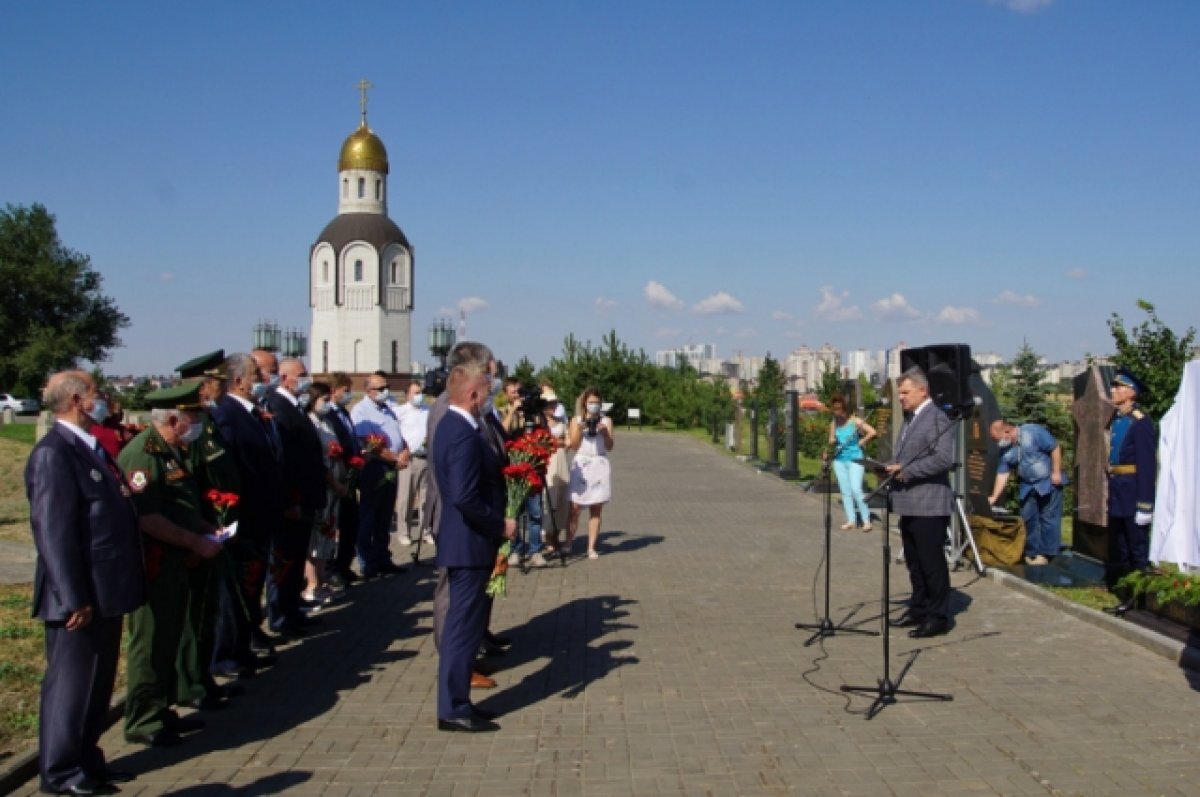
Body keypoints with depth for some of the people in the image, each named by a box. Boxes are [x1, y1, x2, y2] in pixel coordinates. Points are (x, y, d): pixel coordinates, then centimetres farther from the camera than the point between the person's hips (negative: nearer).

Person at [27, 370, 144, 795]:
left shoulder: (89, 447, 12)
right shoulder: (54, 453, -18)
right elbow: (54, 531, -22)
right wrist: (74, 598, -24)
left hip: (106, 591, 10)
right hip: (82, 597, -10)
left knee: (99, 682, 19)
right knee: (70, 682, 4)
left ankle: (86, 760, 32)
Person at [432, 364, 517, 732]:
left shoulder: (453, 425, 11)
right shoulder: (464, 434, -22)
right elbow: (464, 497, -28)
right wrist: (500, 525, -17)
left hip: (464, 540, 10)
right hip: (469, 544, -10)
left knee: (464, 623, 16)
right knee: (464, 626, -2)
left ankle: (455, 701, 25)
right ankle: (454, 709, 7)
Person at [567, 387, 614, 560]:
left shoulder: (606, 421, 9)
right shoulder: (576, 420, 8)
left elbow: (609, 447, 2)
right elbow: (573, 446, 1)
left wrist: (605, 432, -15)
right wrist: (580, 430, -12)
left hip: (600, 466, 1)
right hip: (580, 465, -1)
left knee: (596, 510, 0)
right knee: (575, 508, -6)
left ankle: (591, 547, 2)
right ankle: (568, 543, 5)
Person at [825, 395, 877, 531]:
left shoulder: (855, 421, -9)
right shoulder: (834, 423, 7)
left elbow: (872, 432, -14)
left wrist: (861, 442, -8)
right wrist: (831, 443, -6)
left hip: (854, 458, -6)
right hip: (839, 459, 6)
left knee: (856, 490, -13)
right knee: (845, 491, 5)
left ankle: (866, 520, -6)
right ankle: (851, 520, 11)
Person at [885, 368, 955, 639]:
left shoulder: (936, 418, -13)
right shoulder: (909, 419, 17)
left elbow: (945, 458, -23)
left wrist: (906, 471, -19)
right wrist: (893, 467, 4)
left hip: (929, 505, -9)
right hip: (908, 504, 9)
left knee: (932, 562, -1)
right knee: (914, 562, 17)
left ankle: (938, 616, 7)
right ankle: (919, 609, 28)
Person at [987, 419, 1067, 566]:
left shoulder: (1033, 432, -18)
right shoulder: (1005, 449, 0)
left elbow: (1055, 448, -15)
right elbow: (1002, 474, 2)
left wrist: (1056, 472, -17)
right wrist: (994, 497, -5)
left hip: (1049, 482, -6)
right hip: (1027, 487, 6)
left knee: (1048, 519, -2)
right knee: (1028, 519, 7)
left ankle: (1047, 553, 2)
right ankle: (1032, 553, 16)